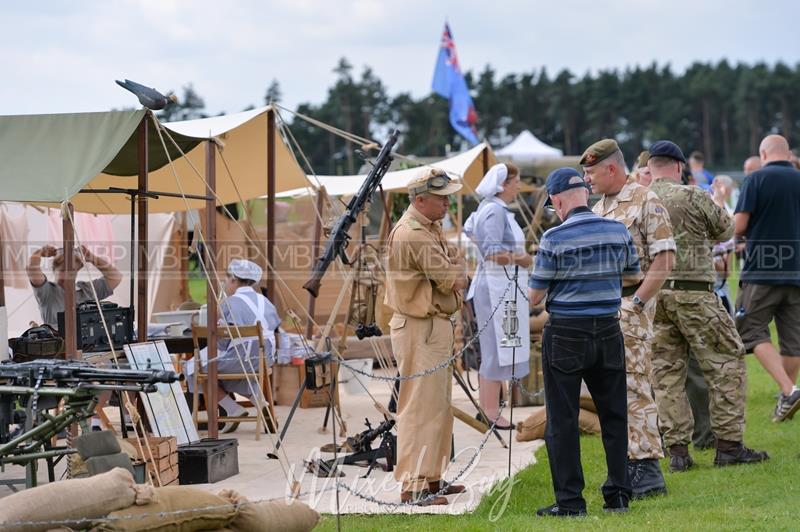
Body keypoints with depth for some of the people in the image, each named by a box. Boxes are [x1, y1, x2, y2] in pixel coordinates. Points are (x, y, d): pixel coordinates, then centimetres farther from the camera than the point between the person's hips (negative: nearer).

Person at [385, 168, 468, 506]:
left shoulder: (430, 229, 15)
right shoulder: (413, 235, -20)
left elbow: (453, 280, 12)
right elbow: (453, 279, -20)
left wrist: (453, 271, -10)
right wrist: (459, 267, 1)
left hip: (437, 324, 11)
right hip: (420, 329, -11)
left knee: (438, 405, 17)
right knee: (421, 406, -9)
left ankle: (432, 477, 26)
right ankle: (413, 487, -7)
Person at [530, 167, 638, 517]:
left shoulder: (554, 238, -12)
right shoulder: (618, 231, 1)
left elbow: (535, 295, -8)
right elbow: (633, 275, 16)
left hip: (565, 334, -4)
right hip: (608, 331, 4)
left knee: (563, 420, 3)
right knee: (614, 415, 13)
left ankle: (569, 500, 4)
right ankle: (618, 494, 15)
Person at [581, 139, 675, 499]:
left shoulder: (646, 202, -8)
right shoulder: (598, 208, 17)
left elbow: (665, 257, -14)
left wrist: (637, 300, -17)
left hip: (630, 308, -9)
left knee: (634, 388, -11)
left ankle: (648, 472, -9)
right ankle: (628, 465, 17)